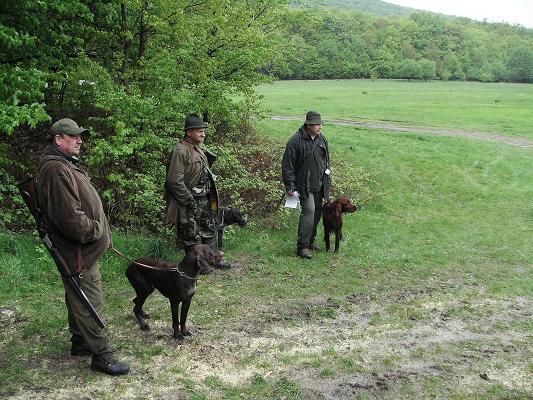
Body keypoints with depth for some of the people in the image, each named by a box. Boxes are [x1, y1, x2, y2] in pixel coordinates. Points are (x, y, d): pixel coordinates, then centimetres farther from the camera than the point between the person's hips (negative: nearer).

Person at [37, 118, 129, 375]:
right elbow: (69, 215, -29)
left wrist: (100, 232, 13)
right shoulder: (55, 169, -21)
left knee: (78, 300, 21)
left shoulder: (66, 165, 15)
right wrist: (96, 231, -16)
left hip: (81, 249, 11)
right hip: (79, 251, -11)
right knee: (90, 303, -3)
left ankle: (80, 343, 34)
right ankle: (101, 354, 6)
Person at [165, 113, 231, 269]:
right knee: (192, 236, 2)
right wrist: (189, 201, -20)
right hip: (189, 203, -10)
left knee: (210, 230, 18)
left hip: (204, 201, 10)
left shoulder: (198, 149, 12)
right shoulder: (180, 151, -18)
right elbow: (175, 181, -23)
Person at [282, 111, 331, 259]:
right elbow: (287, 165, -12)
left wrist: (327, 180, 18)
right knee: (309, 211, -16)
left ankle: (311, 241, 25)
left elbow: (326, 161, 21)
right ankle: (302, 247, -12)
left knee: (317, 212, 10)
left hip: (319, 185, 7)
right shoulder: (296, 141, -14)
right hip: (304, 185, -7)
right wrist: (289, 185, -14)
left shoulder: (322, 139, 8)